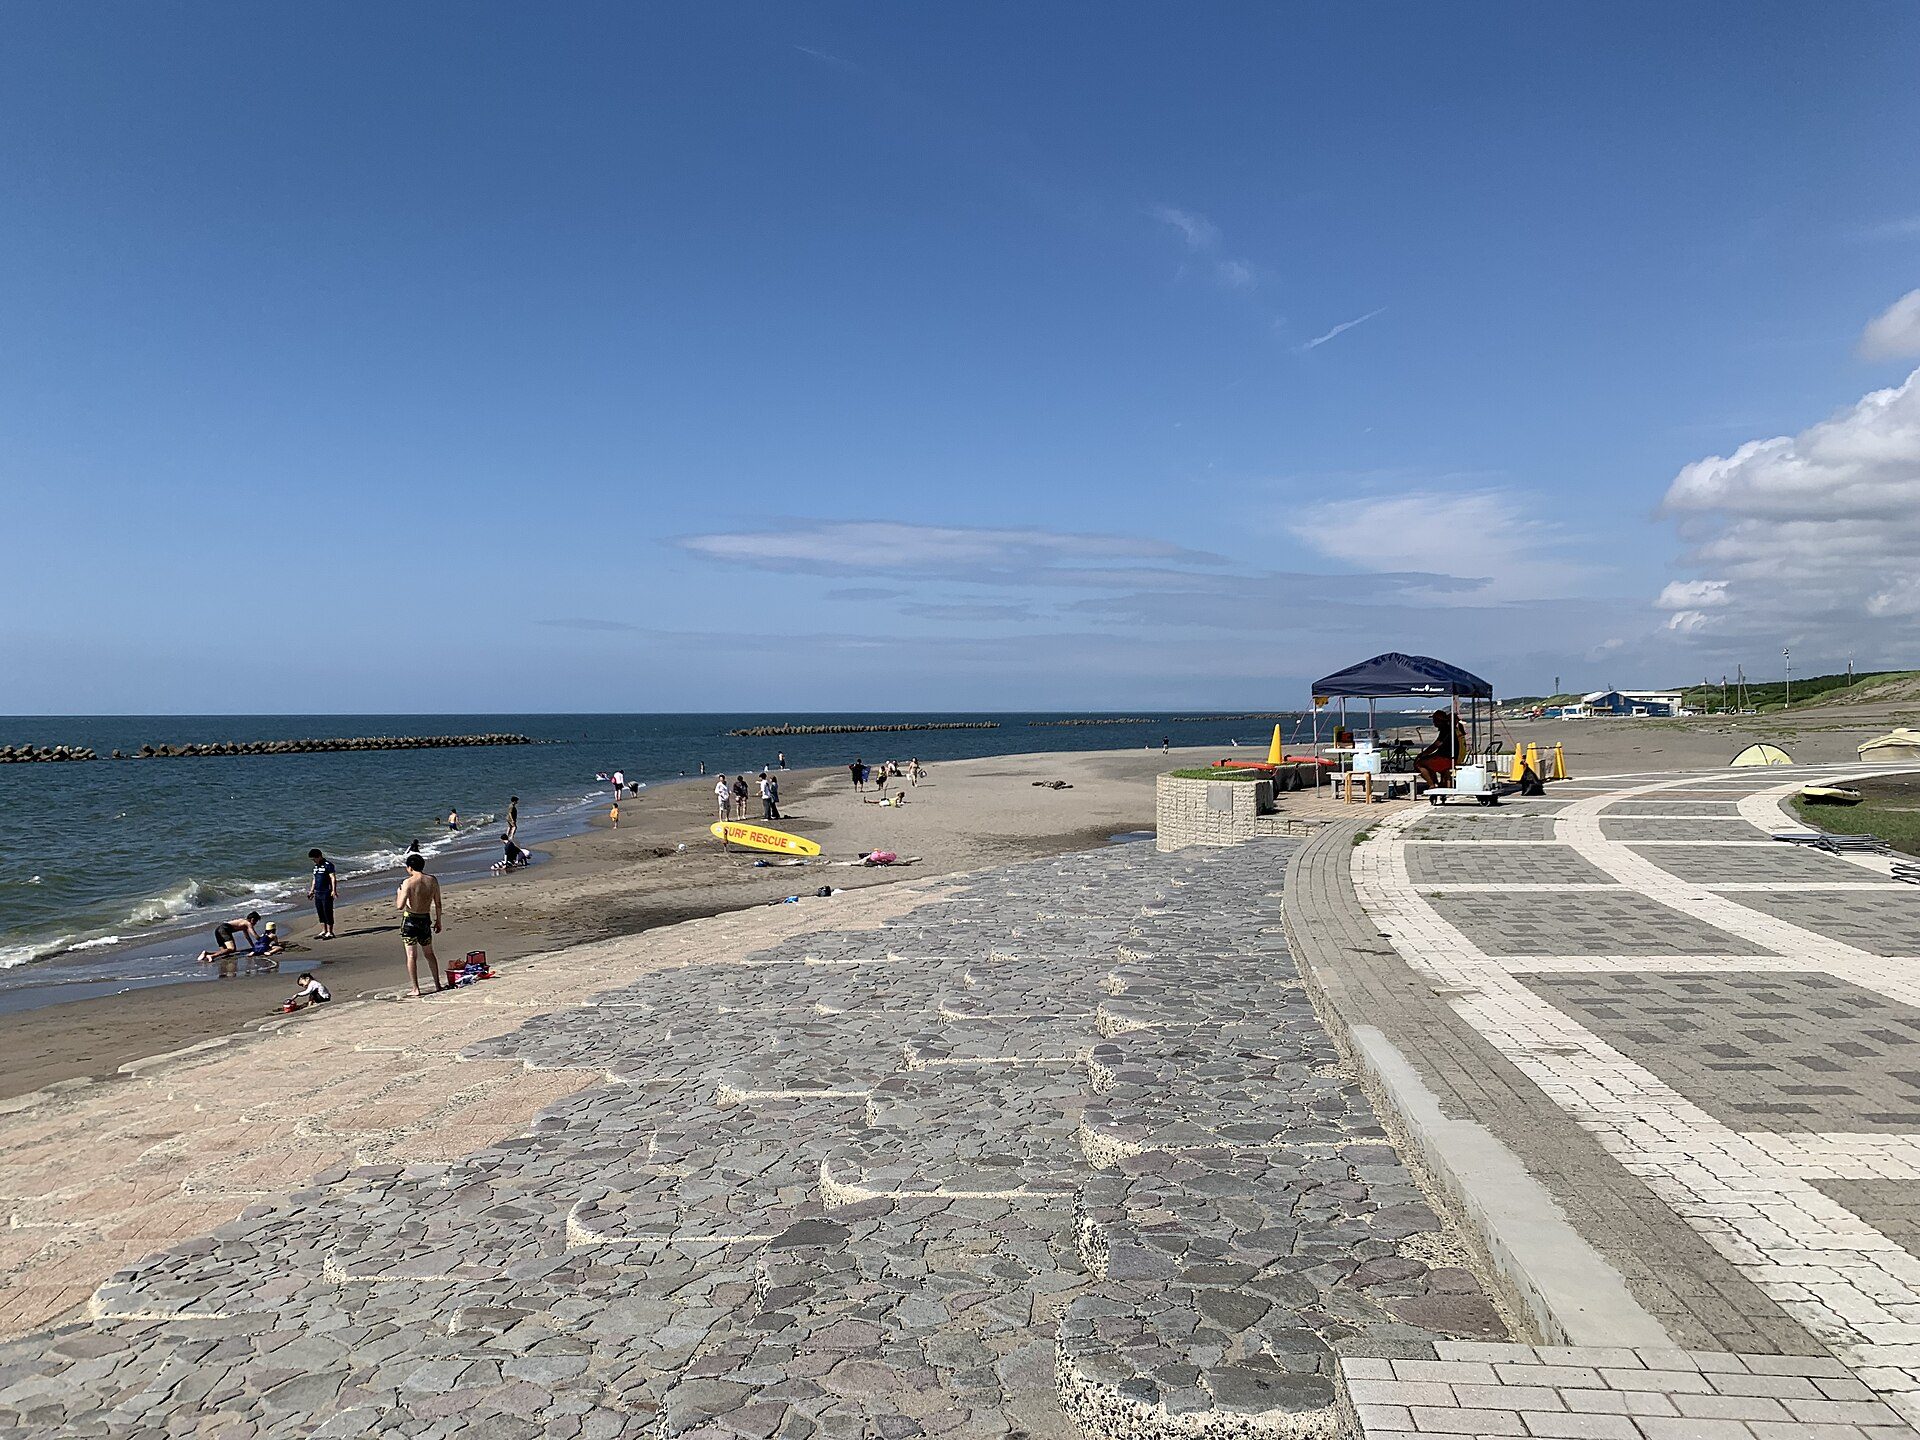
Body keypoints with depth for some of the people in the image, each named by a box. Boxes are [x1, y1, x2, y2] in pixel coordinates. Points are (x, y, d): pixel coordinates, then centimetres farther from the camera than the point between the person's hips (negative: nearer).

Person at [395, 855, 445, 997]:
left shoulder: (408, 882, -15)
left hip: (410, 919, -4)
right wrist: (438, 921, 16)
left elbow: (400, 906, -17)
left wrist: (398, 894, 2)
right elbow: (438, 904, 5)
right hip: (425, 920, 4)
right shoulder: (432, 880, -1)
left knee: (411, 956, 2)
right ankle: (437, 984, 22)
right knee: (429, 953, 19)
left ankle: (416, 989, 1)